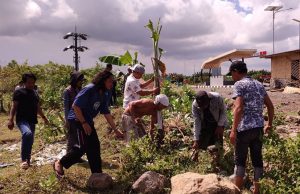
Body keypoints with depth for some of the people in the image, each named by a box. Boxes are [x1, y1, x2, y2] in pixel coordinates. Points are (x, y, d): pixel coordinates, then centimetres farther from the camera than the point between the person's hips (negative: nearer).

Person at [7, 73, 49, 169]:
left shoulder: (35, 93, 20)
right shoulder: (19, 92, -1)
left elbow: (38, 108, 28)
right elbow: (14, 106, -6)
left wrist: (44, 118, 31)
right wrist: (10, 120, -15)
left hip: (32, 121, 7)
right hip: (22, 120, -7)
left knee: (30, 141, 9)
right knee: (27, 133, -33)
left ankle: (27, 160, 27)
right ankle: (24, 160, -26)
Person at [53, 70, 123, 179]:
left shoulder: (104, 95, 4)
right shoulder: (89, 89, -21)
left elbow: (106, 113, 9)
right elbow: (75, 106, -23)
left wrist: (115, 130, 9)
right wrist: (84, 123, -22)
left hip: (87, 121, 9)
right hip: (77, 119, -9)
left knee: (94, 146, 10)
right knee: (84, 146, -17)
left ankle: (97, 174, 21)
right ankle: (60, 164, 0)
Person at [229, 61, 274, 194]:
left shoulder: (239, 85, -8)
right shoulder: (259, 85, 14)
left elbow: (239, 108, -19)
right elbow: (270, 106, 16)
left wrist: (233, 130, -19)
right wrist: (269, 124, 26)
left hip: (244, 128, -6)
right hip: (258, 127, 6)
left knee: (240, 160, 5)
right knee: (257, 159, 13)